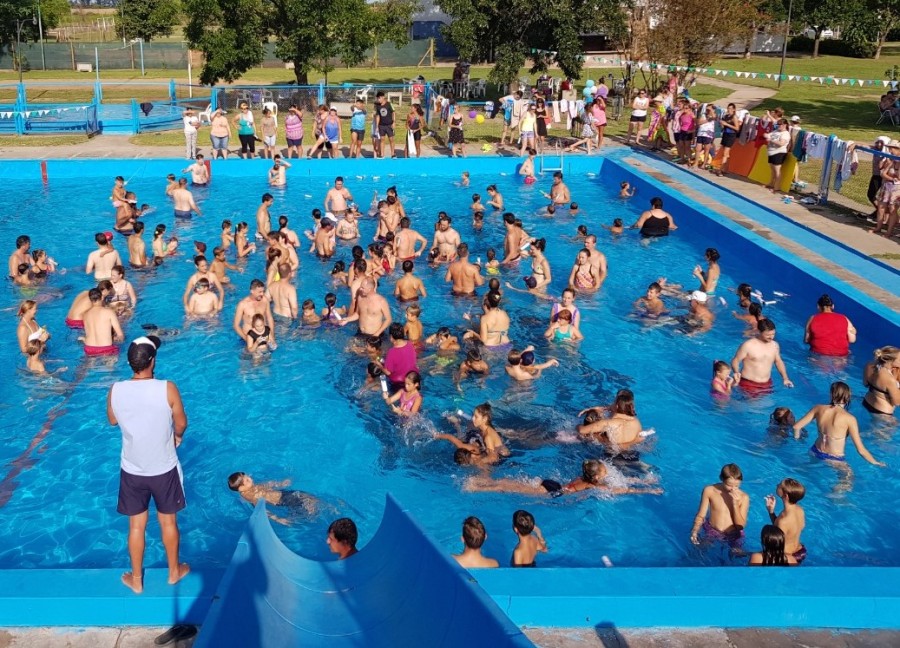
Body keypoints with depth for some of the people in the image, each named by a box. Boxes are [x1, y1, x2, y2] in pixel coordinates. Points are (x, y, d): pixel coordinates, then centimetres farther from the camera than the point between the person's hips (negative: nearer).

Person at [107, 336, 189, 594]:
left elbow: (112, 421, 5)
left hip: (132, 471, 2)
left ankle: (136, 579, 32)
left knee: (136, 526, 17)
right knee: (168, 522, 19)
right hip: (164, 469, -2)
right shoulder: (167, 389, -22)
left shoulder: (115, 391, -14)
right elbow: (181, 424, -8)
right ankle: (174, 571, 37)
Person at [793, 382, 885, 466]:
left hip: (815, 452, 5)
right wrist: (876, 463, -4)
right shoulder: (849, 419, -22)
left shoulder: (819, 409, -11)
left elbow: (796, 426, -3)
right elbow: (861, 450, -19)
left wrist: (797, 439, 18)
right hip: (834, 459, -5)